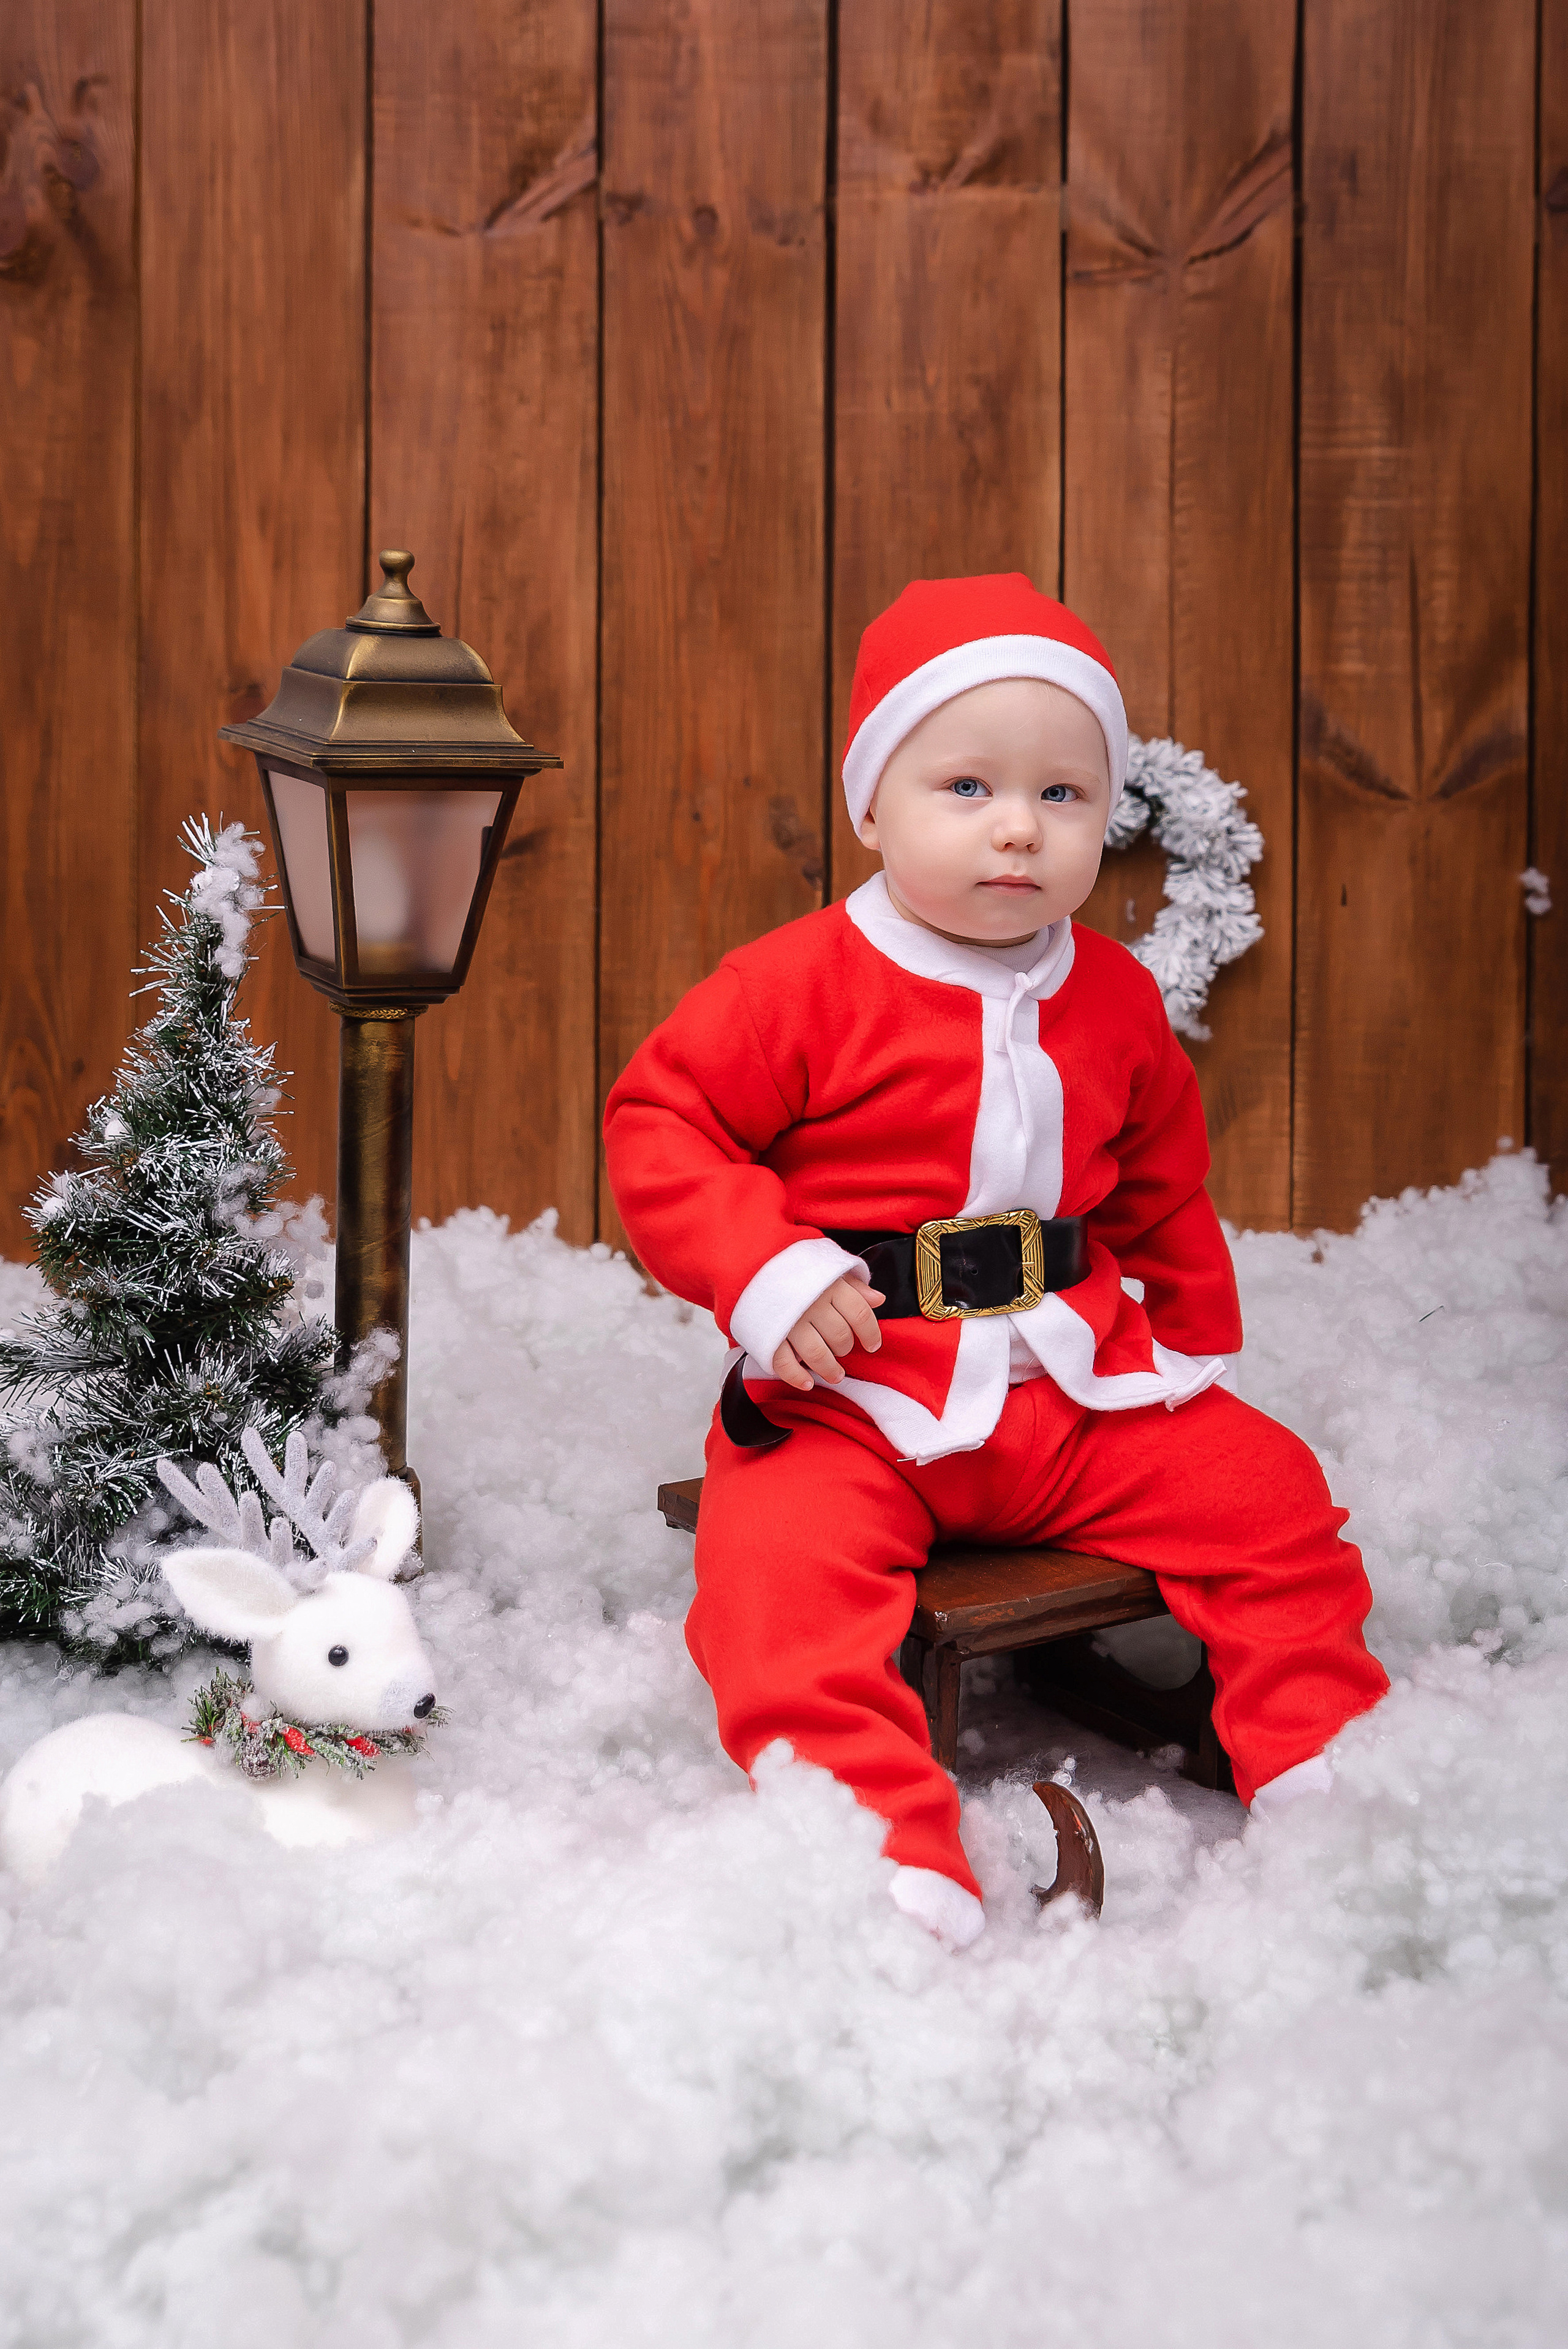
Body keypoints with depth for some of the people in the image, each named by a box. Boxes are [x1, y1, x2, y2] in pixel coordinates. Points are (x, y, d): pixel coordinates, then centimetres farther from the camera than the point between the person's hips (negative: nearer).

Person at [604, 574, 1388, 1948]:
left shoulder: (1115, 1002, 9)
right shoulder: (804, 986, -9)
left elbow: (1165, 1191, 24)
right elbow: (659, 1125, -8)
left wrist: (1197, 1344, 18)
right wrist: (768, 1273, -20)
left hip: (1081, 1386, 4)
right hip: (850, 1396, -4)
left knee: (1261, 1491, -6)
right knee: (785, 1571, -29)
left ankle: (1329, 1755, 11)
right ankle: (886, 1857, -29)